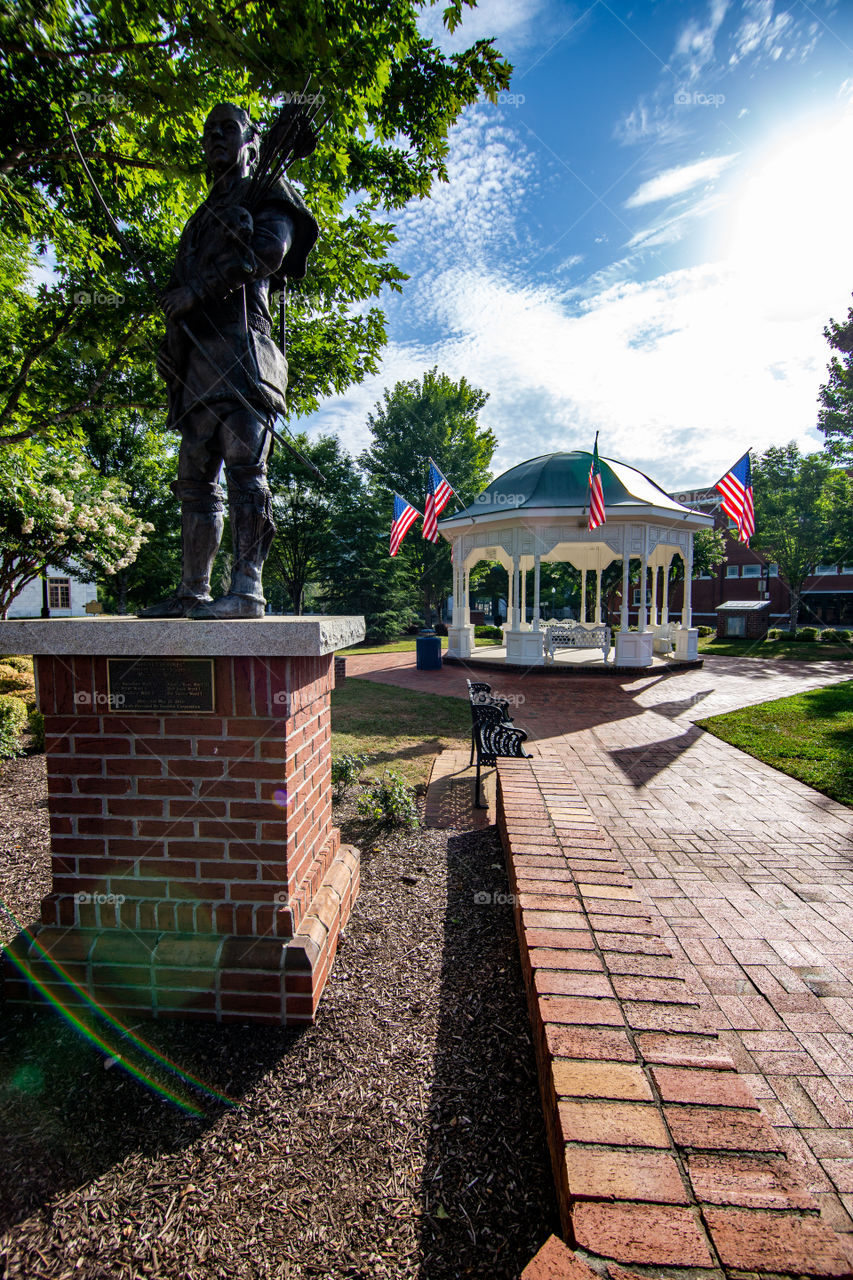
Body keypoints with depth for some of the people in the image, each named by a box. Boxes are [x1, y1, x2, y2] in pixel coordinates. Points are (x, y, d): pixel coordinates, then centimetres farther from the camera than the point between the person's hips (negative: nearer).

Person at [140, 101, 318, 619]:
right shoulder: (206, 214, 36)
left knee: (244, 467, -19)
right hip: (198, 358, 8)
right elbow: (185, 281, 31)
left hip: (239, 346, -8)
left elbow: (268, 250, -6)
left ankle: (247, 590, -22)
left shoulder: (267, 192, 15)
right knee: (196, 478, 1)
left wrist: (197, 289, -7)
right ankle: (193, 592, 3)